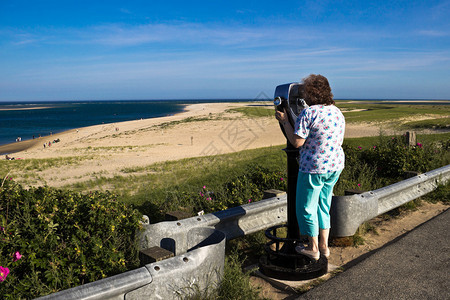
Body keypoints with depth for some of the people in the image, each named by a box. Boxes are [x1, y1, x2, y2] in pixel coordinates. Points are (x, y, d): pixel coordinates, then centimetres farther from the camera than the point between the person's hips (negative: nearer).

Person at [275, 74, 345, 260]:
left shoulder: (308, 114, -18)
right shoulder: (337, 112, 7)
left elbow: (297, 142, -18)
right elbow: (338, 140, 15)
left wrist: (284, 121, -7)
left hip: (314, 168, -8)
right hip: (336, 165, 8)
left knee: (306, 208, 9)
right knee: (323, 205, 21)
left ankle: (313, 248, 21)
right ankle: (324, 246, 29)